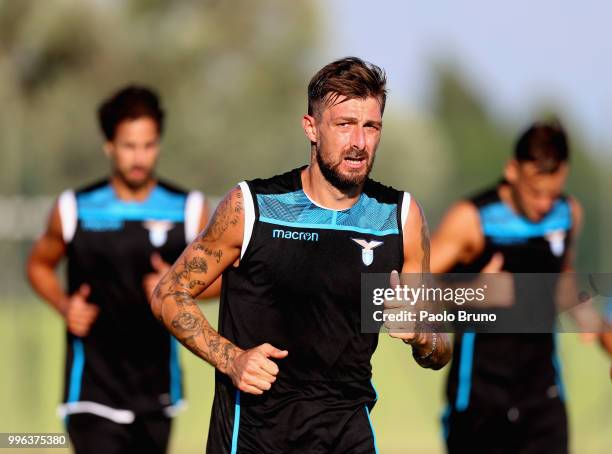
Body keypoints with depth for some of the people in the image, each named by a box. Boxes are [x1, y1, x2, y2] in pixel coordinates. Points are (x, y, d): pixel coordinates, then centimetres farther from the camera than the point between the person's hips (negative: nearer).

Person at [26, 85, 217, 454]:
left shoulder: (188, 210, 2)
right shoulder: (75, 210, -1)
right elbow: (40, 265, 14)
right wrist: (66, 307, -5)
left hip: (157, 388, 3)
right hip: (94, 388, -3)